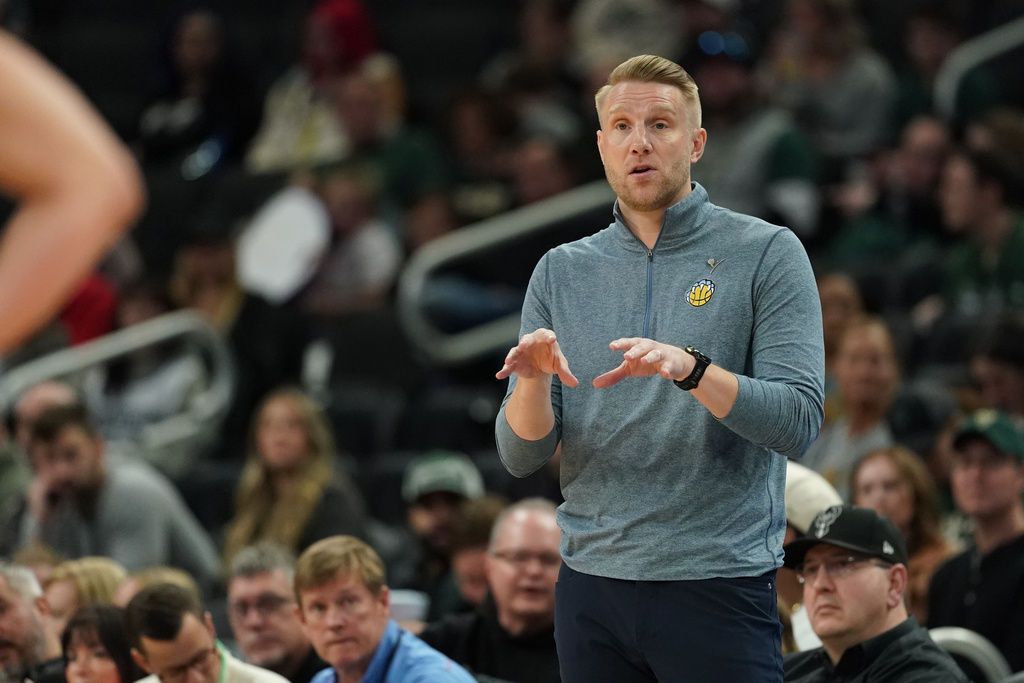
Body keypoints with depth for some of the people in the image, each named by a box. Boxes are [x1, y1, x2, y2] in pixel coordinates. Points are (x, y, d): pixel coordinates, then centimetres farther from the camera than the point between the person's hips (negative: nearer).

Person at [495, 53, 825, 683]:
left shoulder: (767, 253, -1)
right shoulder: (562, 272, 10)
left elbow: (797, 423, -11)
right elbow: (522, 456, 6)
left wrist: (691, 369, -26)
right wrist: (534, 380, -15)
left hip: (717, 584, -4)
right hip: (592, 584, 4)